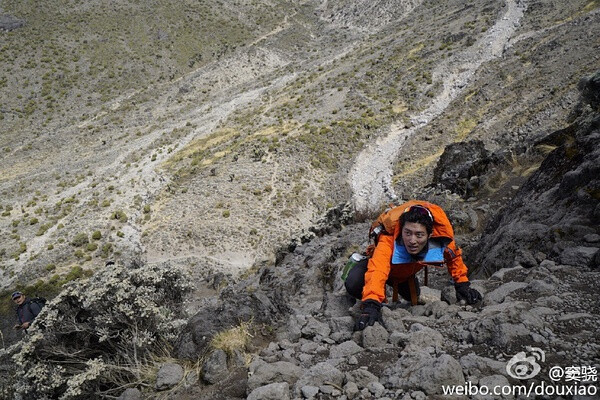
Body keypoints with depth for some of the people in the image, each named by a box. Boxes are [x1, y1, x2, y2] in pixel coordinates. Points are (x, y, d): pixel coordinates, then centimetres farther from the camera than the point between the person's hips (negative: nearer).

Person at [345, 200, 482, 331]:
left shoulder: (441, 238, -32)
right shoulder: (389, 239, -45)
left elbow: (454, 256, -8)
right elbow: (377, 270, -59)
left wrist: (462, 284, -6)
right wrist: (371, 306, -72)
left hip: (405, 273, 5)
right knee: (353, 285, -28)